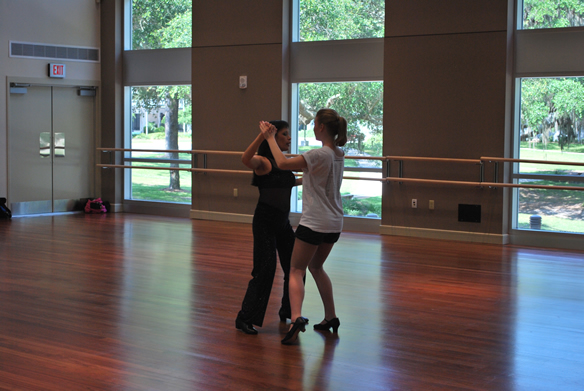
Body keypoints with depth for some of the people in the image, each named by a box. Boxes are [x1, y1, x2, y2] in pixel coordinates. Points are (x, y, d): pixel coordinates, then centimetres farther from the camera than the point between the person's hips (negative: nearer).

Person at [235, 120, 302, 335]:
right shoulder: (263, 162, -13)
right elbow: (245, 159, -38)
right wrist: (262, 135, -46)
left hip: (283, 222, 8)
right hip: (264, 222, -8)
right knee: (265, 269, -12)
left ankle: (288, 313, 29)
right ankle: (245, 318, -3)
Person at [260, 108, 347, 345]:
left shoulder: (320, 155, -19)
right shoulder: (338, 154, 8)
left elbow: (282, 163, -22)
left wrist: (270, 137, -11)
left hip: (314, 223, -8)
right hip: (334, 223, 8)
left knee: (296, 270, -2)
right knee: (316, 267, 24)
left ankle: (296, 317, -21)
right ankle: (331, 317, 26)